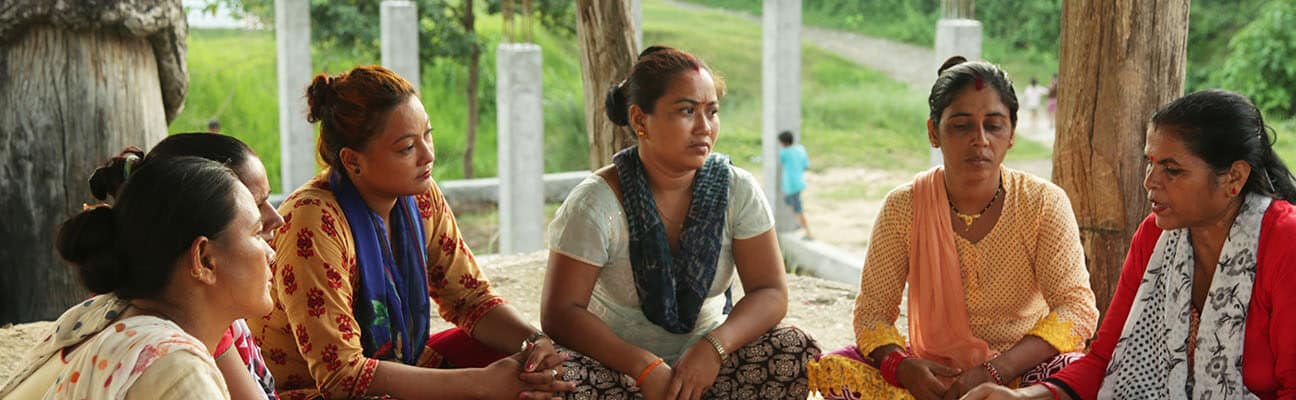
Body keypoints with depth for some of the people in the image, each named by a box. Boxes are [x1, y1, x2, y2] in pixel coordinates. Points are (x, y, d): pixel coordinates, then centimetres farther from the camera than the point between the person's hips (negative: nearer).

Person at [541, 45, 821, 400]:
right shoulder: (596, 202, -15)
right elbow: (560, 313, -18)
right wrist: (646, 367, -30)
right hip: (617, 367, -3)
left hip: (705, 364, 3)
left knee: (798, 351, -22)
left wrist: (714, 347, -28)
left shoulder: (737, 190, -6)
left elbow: (771, 293, -8)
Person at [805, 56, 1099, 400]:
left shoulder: (1044, 203, -7)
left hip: (1020, 371, -1)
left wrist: (994, 371, -29)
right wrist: (903, 367, -28)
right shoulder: (903, 207, -5)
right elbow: (872, 311, -4)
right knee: (830, 370, -25)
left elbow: (1078, 307, -15)